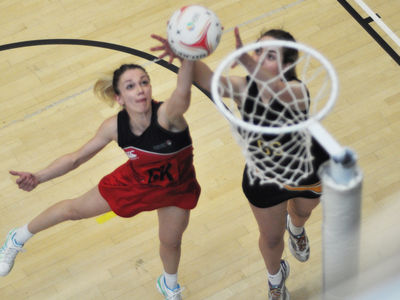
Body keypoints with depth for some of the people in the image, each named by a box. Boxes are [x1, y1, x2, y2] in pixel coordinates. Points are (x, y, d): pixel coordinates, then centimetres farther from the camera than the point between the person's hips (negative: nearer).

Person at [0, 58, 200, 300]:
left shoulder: (167, 115, -41)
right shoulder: (115, 126, -28)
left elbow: (183, 93, -68)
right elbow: (76, 158, -13)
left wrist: (187, 57, -87)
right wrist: (38, 178, -24)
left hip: (177, 187, -2)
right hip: (136, 178, 2)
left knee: (171, 243, 18)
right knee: (75, 209, 14)